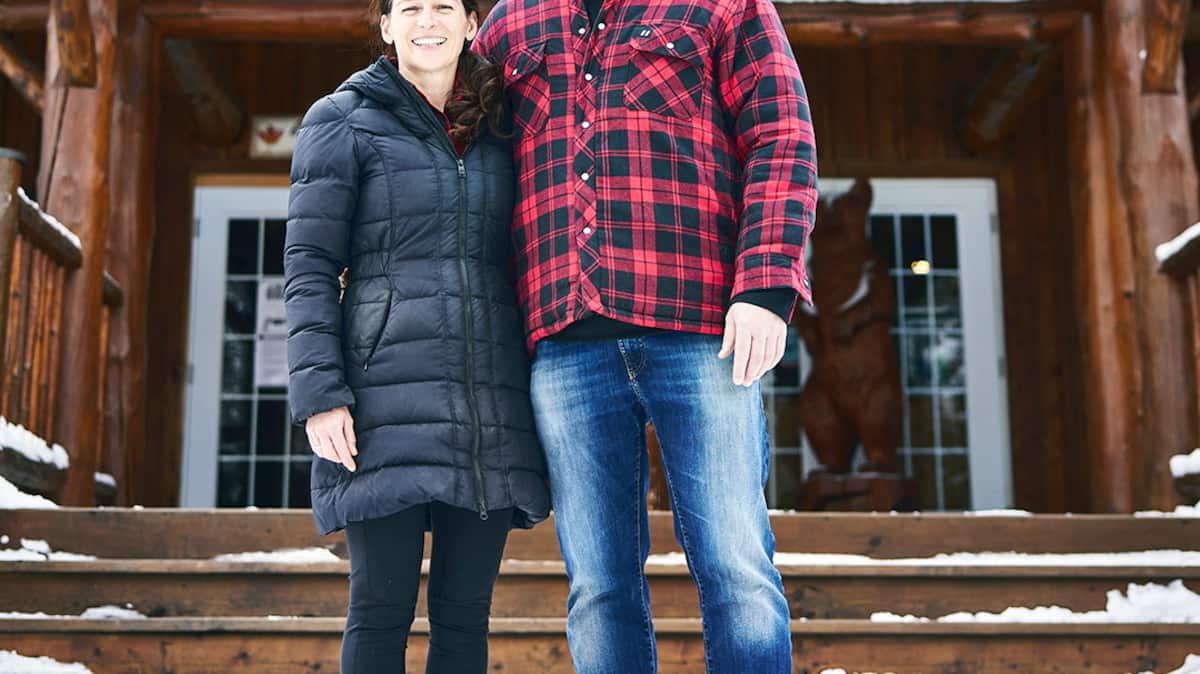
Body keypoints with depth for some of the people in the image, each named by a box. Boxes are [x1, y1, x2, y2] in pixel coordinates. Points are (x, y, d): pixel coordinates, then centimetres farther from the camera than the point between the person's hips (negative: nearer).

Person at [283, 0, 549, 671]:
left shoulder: (500, 129, 18)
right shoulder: (342, 120, 7)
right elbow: (309, 267, 0)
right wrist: (319, 392, -11)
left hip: (491, 405, 4)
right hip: (391, 396, -3)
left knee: (465, 613, 5)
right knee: (382, 608, -3)